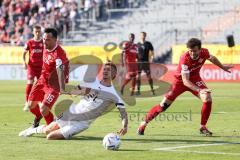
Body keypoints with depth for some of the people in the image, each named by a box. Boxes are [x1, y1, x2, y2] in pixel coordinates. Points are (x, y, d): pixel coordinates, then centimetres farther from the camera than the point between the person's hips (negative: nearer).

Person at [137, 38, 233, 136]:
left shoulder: (204, 52, -21)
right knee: (164, 105, -8)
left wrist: (222, 67, 22)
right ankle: (144, 123, 7)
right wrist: (199, 90, -52)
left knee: (207, 99, -16)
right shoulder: (185, 59, -36)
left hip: (195, 78, 4)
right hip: (180, 80, -4)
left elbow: (212, 58, 7)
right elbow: (185, 81, -39)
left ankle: (203, 127, 0)